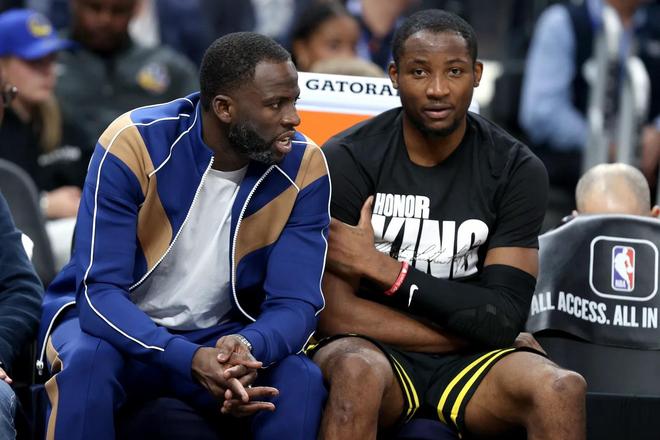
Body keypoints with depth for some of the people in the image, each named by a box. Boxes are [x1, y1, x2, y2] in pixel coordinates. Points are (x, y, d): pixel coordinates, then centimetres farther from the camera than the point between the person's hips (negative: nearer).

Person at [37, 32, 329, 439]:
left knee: (303, 380, -26)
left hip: (219, 334, 2)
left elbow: (295, 304, -15)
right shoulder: (133, 145, -22)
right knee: (88, 360, -35)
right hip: (123, 327, -2)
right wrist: (192, 359, -41)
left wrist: (247, 347, -40)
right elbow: (99, 291, -25)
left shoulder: (303, 168, -13)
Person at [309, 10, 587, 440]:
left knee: (563, 389, -29)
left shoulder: (518, 170, -2)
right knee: (358, 373, -38)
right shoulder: (347, 161, -8)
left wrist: (381, 268, -14)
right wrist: (471, 331, -11)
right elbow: (335, 314, -13)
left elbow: (502, 320, -8)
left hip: (467, 361, 2)